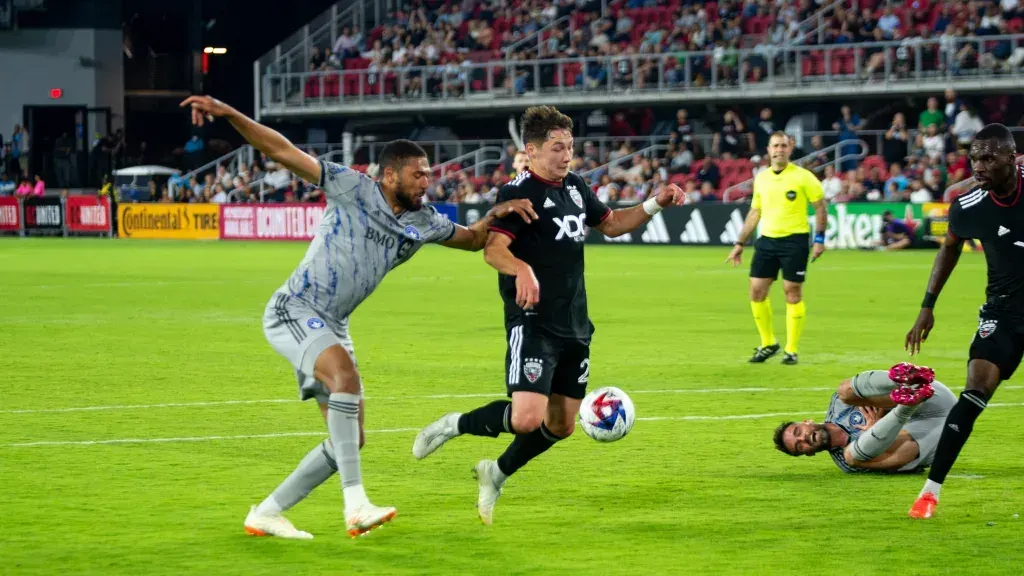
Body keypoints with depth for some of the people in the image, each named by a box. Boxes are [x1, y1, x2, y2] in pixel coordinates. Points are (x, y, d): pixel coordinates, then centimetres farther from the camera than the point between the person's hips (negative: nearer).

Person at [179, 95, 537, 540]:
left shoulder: (423, 223, 9)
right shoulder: (353, 189, -10)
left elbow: (472, 239, 24)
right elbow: (282, 151, -13)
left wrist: (496, 214, 1)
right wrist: (228, 114, -24)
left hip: (331, 327, 8)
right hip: (293, 310, -8)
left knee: (350, 439, 4)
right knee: (345, 375, -34)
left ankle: (266, 514, 15)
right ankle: (356, 505, -38)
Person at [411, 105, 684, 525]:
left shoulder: (575, 187, 12)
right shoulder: (519, 192, -13)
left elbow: (611, 224, 28)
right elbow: (493, 249, -27)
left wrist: (654, 205, 13)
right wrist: (522, 269, -47)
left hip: (575, 326, 8)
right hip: (532, 324, -8)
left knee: (561, 424, 13)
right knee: (527, 418, -23)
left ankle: (497, 474, 33)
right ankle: (453, 426, 2)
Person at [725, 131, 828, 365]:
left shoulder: (802, 177, -6)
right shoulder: (761, 178, 9)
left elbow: (820, 207, -1)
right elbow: (754, 213, 18)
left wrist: (819, 238, -10)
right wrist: (740, 243, 16)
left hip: (795, 240, -5)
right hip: (767, 240, 5)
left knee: (793, 293, -3)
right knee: (756, 291, 1)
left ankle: (791, 350, 7)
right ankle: (768, 344, 17)